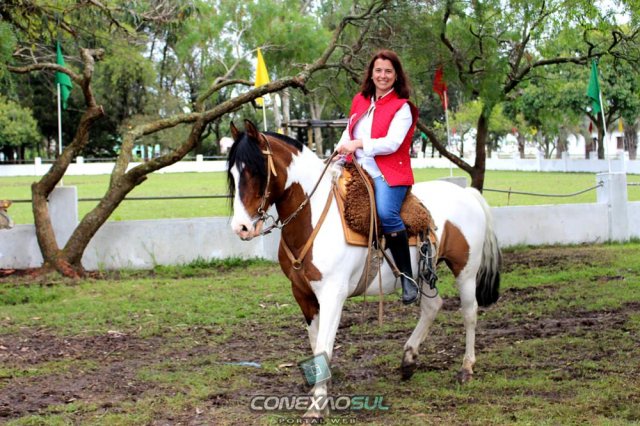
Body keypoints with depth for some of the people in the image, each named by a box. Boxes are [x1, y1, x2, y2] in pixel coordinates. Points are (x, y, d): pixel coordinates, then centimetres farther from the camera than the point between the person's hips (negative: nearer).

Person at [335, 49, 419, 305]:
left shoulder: (402, 107, -1)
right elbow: (349, 132, 23)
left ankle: (407, 277, -22)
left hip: (389, 173, -6)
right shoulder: (360, 101, 17)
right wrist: (341, 151, 3)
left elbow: (392, 143, -13)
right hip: (358, 170, 6)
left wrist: (360, 144, -21)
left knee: (386, 213, -32)